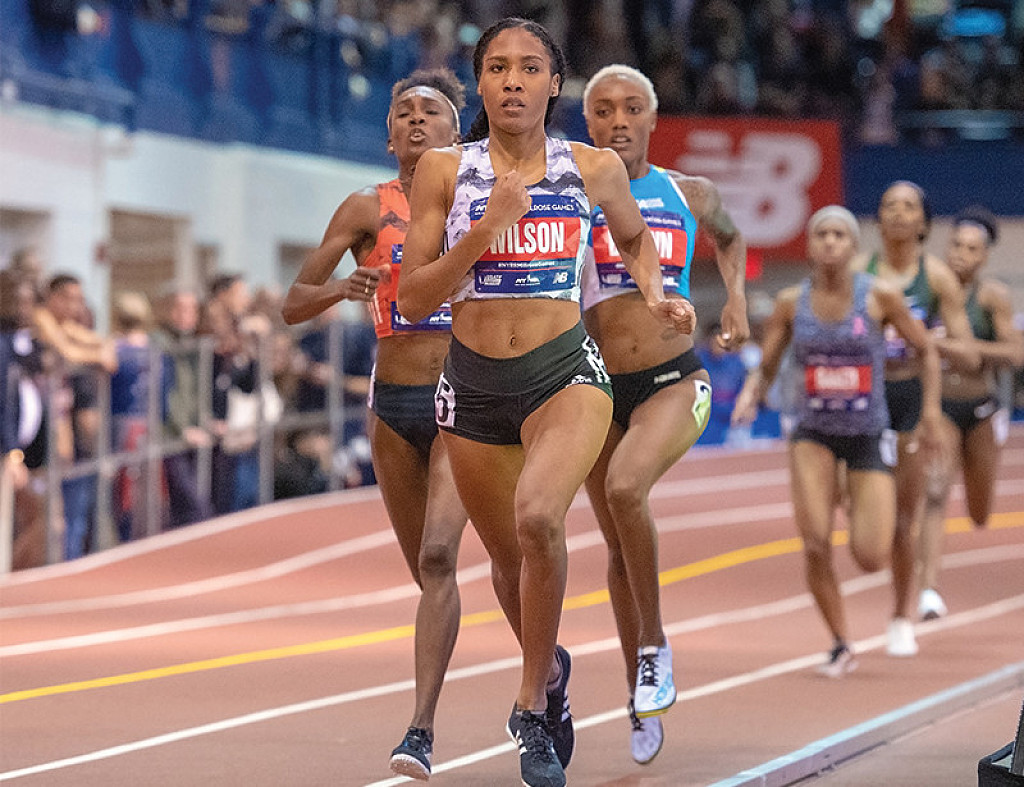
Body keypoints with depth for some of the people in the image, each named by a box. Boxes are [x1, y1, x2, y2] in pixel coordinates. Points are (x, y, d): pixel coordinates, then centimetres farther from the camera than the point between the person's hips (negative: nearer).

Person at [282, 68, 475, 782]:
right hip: (394, 402, 3)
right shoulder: (368, 209, 2)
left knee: (437, 554, -20)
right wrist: (341, 288, -22)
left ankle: (422, 728, -22)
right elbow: (294, 305, -2)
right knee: (428, 568, 12)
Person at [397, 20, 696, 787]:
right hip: (473, 380, 2)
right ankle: (550, 667, 49)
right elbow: (415, 298, -5)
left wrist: (656, 293, 3)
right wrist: (489, 225, -16)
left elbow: (636, 237, 22)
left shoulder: (595, 169, 0)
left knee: (538, 516, -30)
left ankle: (534, 701, -14)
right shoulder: (444, 170, -1)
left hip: (565, 374, -2)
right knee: (508, 558, 17)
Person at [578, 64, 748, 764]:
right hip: (599, 388, 1)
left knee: (625, 486, -29)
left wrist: (736, 299, 12)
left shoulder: (691, 195, 4)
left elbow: (731, 237, 26)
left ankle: (655, 646, -12)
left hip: (675, 382, -1)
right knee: (620, 547, 10)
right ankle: (642, 694, 28)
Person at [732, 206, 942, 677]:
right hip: (814, 434, 1)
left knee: (870, 560, -9)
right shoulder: (791, 303, -3)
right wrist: (750, 395, -18)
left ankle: (885, 526, 31)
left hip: (869, 435, -1)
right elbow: (765, 369, 4)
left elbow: (926, 351, 3)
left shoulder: (880, 296, -8)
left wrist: (931, 412, -3)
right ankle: (841, 646, 5)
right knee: (815, 545, -16)